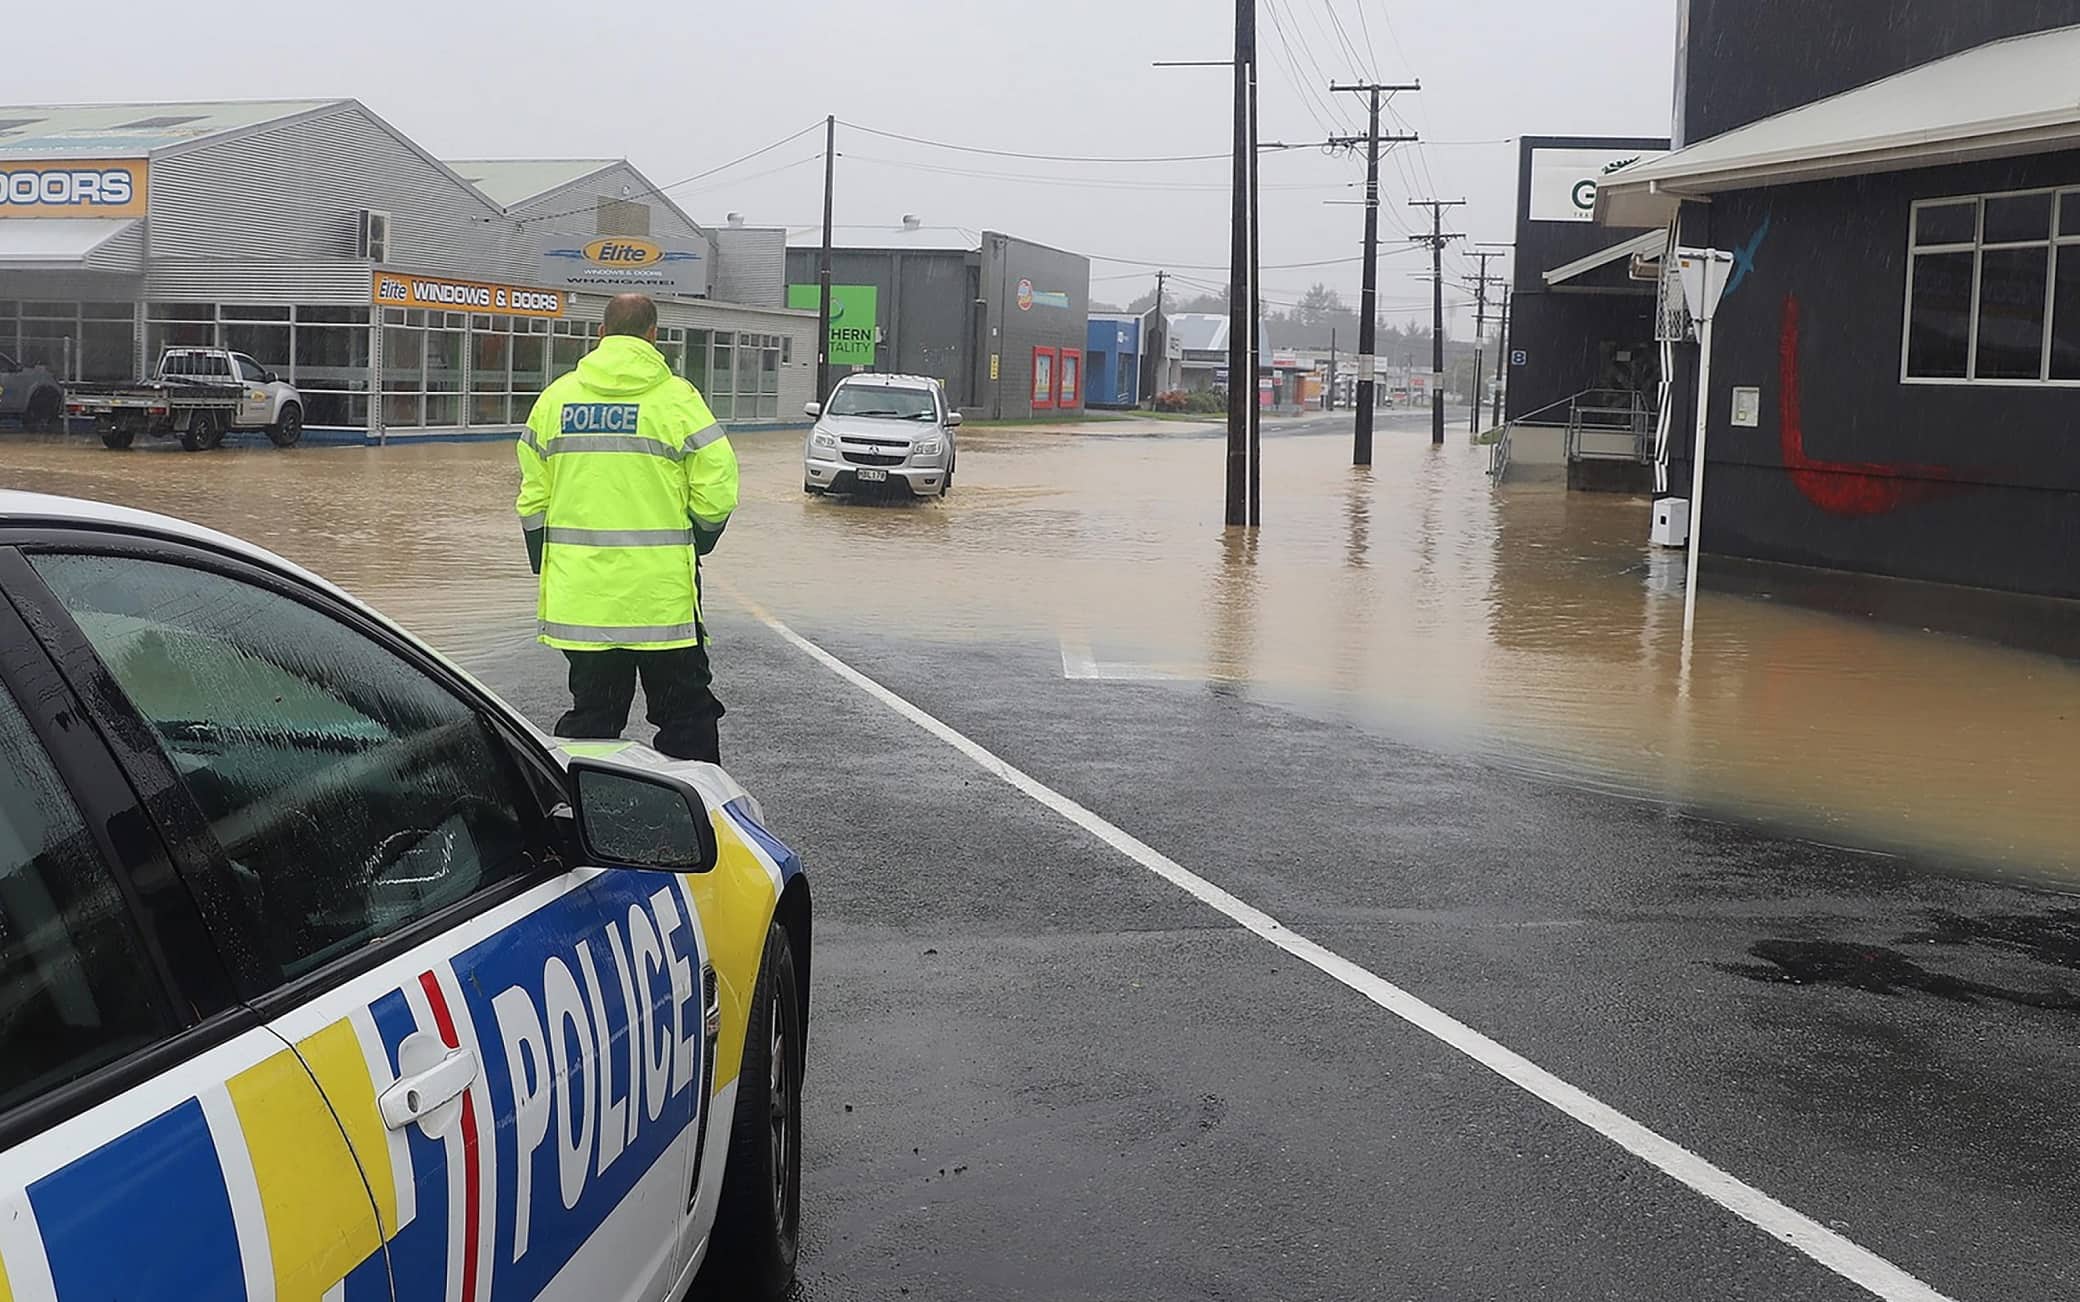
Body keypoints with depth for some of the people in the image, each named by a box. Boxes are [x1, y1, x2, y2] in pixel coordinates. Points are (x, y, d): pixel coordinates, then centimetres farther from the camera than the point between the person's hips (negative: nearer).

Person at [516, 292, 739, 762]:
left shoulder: (556, 396, 7)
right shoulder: (677, 398, -5)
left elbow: (533, 497, 9)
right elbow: (717, 490, -7)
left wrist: (545, 566, 20)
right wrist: (695, 545, 11)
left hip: (579, 596, 4)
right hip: (661, 594, -3)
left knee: (591, 712, 12)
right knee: (686, 713, 6)